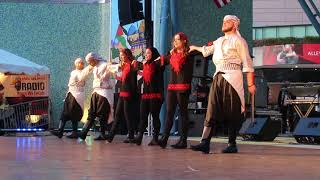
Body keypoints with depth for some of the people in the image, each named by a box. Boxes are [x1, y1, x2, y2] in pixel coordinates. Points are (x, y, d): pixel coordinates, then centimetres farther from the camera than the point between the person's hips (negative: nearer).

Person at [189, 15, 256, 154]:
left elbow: (247, 63, -6)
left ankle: (232, 144, 4)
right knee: (212, 111, -4)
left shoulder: (238, 41, 0)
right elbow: (207, 50, 42)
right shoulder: (219, 41, 22)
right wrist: (195, 48, 57)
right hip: (218, 78, 6)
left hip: (232, 78, -6)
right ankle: (205, 143, -11)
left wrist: (250, 84, -12)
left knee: (231, 112, -3)